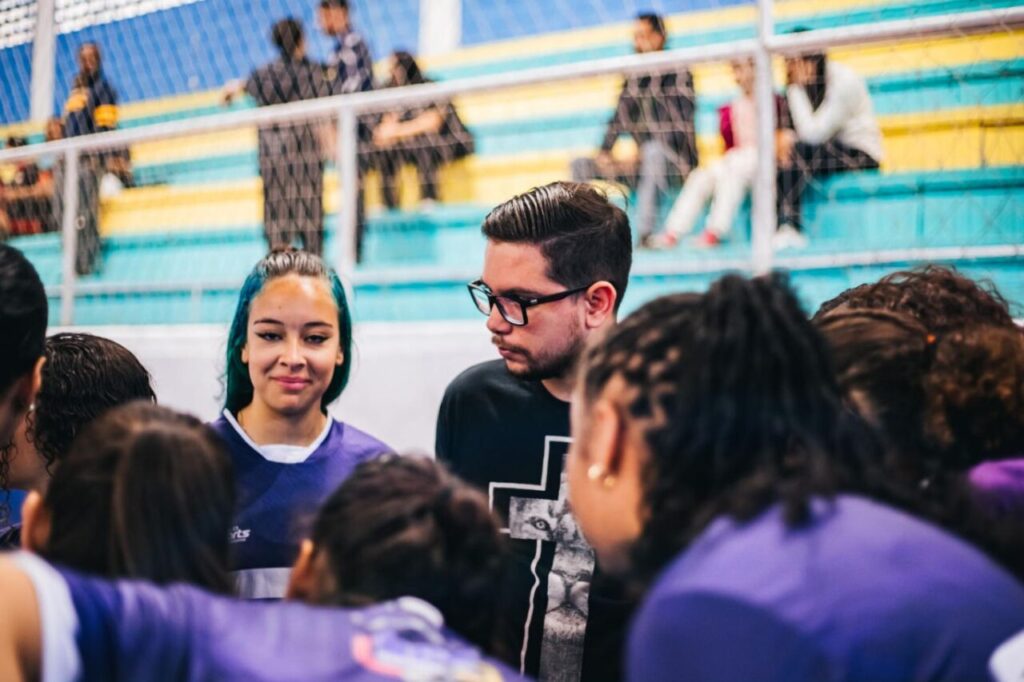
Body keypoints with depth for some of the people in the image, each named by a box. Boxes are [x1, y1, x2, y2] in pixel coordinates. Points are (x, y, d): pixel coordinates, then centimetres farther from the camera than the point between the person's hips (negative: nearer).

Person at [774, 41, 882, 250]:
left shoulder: (843, 80, -18)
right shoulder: (807, 83, 3)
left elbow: (813, 133, -25)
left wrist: (796, 89, -22)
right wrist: (784, 137, -22)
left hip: (860, 154, -7)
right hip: (824, 151, 7)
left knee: (801, 151, -31)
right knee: (785, 154, -20)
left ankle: (786, 223, -27)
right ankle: (789, 228, -26)